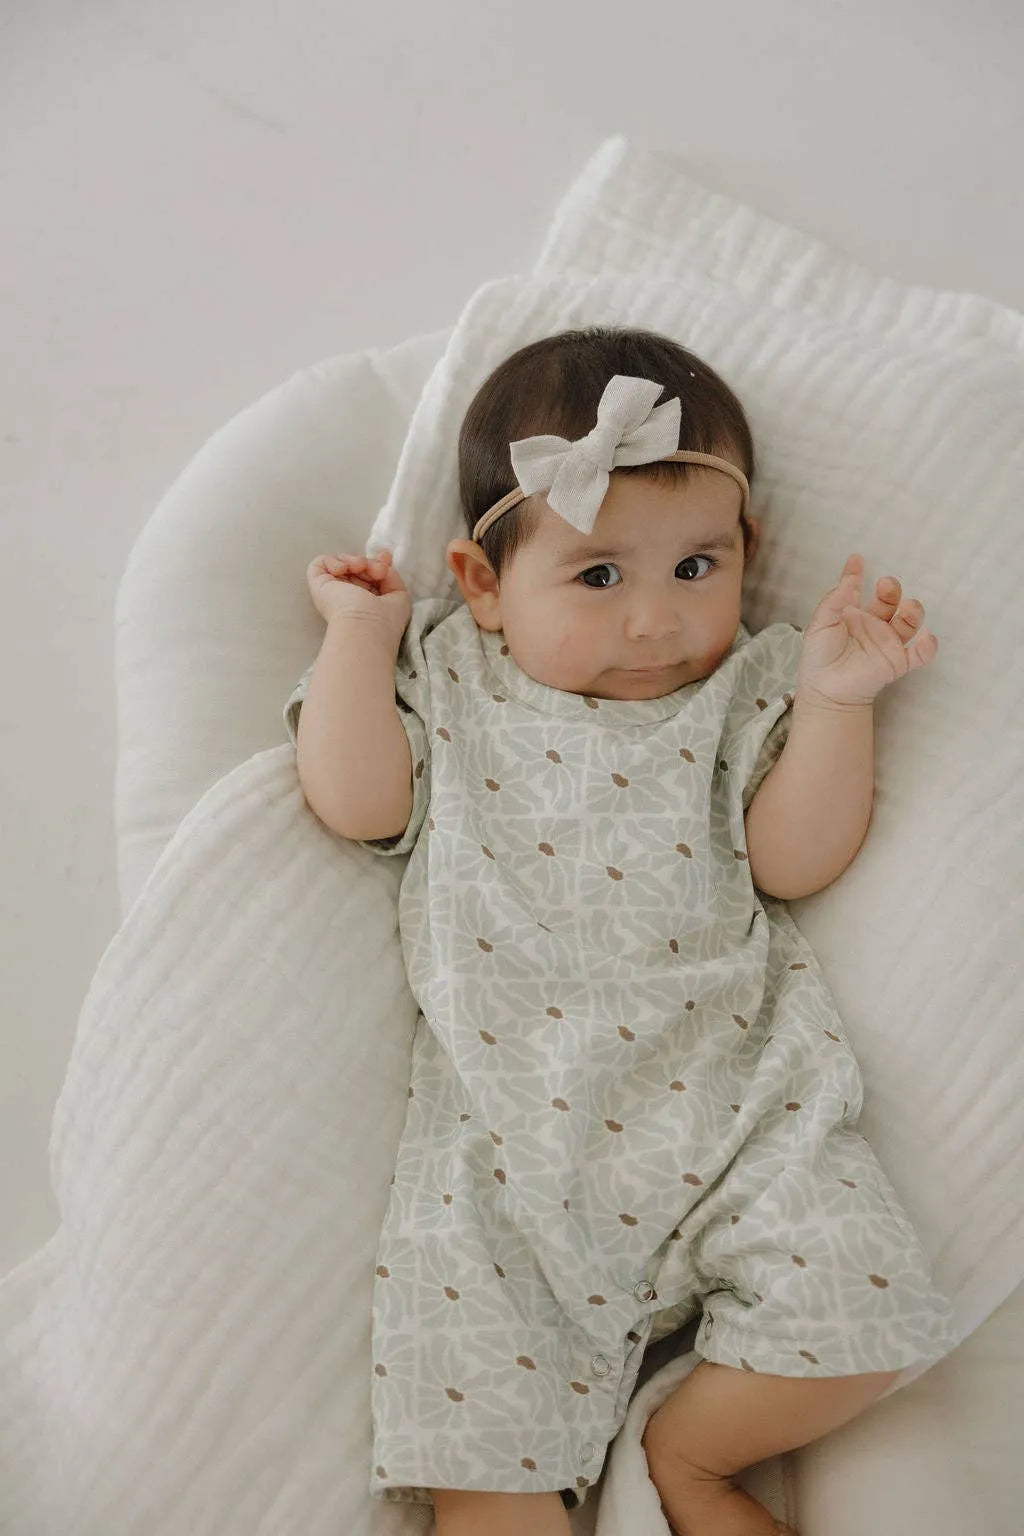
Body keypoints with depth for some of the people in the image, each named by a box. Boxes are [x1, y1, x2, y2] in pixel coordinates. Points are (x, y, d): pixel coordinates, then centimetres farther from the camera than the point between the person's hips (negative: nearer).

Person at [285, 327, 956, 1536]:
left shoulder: (745, 690, 8)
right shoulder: (448, 678, 10)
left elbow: (794, 861, -1)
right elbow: (357, 804, -2)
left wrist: (837, 698, -10)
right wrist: (360, 631, 3)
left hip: (724, 1091, 1)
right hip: (511, 1120, 0)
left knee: (854, 1299, -13)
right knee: (478, 1420, -11)